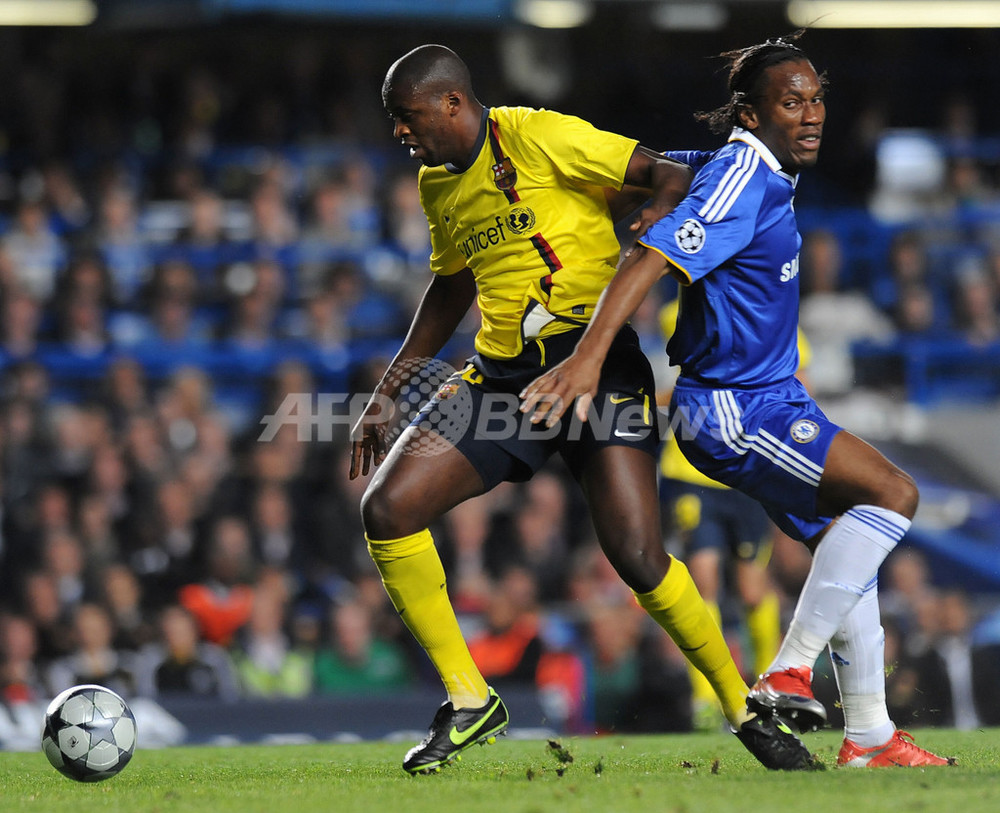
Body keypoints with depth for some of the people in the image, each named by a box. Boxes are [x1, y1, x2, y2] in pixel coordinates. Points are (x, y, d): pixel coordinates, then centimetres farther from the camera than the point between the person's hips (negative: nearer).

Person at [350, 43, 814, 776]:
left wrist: (658, 221, -33)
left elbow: (673, 176, -11)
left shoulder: (539, 138, -10)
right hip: (501, 378, 7)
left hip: (595, 366, -7)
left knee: (638, 555, -19)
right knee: (387, 509, -11)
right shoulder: (439, 185, 12)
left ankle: (745, 710, 2)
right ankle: (470, 703, 2)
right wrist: (386, 394, 25)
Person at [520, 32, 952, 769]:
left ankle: (869, 737, 19)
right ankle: (789, 672, -17)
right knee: (892, 493, -19)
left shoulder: (749, 171, 10)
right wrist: (588, 357, -38)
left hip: (770, 397, 10)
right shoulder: (743, 180, -19)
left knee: (850, 546, 14)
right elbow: (652, 258, -28)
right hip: (733, 410, -10)